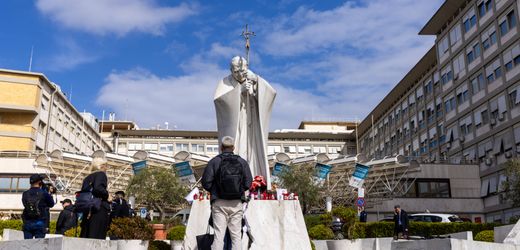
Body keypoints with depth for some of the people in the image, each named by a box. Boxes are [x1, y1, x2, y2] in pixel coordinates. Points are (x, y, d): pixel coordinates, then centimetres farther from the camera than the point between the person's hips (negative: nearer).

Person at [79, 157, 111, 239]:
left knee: (85, 237, 6)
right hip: (99, 210, -8)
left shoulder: (88, 177, 19)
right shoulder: (101, 174, -3)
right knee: (97, 237, -10)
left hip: (88, 210, 8)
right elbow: (98, 188, -20)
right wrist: (107, 195, -5)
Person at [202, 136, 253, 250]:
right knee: (236, 235, 7)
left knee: (218, 235, 1)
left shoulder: (214, 161, -2)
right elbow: (248, 183, 1)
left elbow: (206, 182, -6)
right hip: (237, 203, 2)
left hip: (219, 203, -1)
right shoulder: (242, 162, 4)